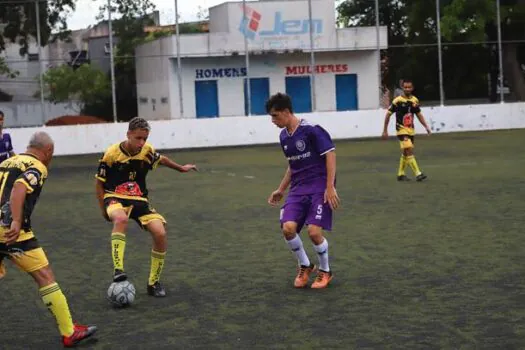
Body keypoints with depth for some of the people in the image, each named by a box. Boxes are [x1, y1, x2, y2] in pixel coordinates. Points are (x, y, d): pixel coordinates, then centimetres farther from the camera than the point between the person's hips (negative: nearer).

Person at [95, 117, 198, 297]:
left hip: (139, 200, 4)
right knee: (120, 219, -41)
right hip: (115, 198, -4)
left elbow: (162, 160, 22)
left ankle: (153, 282, 2)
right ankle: (118, 270, -41)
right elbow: (100, 184, 0)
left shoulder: (147, 151, -3)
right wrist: (104, 210, -4)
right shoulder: (112, 154, -12)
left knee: (160, 233, -17)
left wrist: (181, 168, 35)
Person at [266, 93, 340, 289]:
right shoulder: (284, 137, 10)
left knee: (314, 232, -16)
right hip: (298, 189, 6)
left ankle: (325, 271, 12)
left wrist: (330, 188, -18)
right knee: (288, 228, -13)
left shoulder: (311, 130, -13)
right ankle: (304, 266, 13)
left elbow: (330, 155, -14)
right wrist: (281, 190, 23)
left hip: (319, 187, -6)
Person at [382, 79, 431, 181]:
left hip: (411, 130, 6)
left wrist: (426, 126, 7)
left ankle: (400, 174, 24)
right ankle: (418, 174, -19)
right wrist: (385, 131, -5)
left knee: (405, 153, 12)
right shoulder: (397, 101, -12)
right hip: (402, 130, -6)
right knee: (409, 150, -17)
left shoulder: (415, 100, 4)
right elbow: (388, 114, -5)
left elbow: (419, 114, 16)